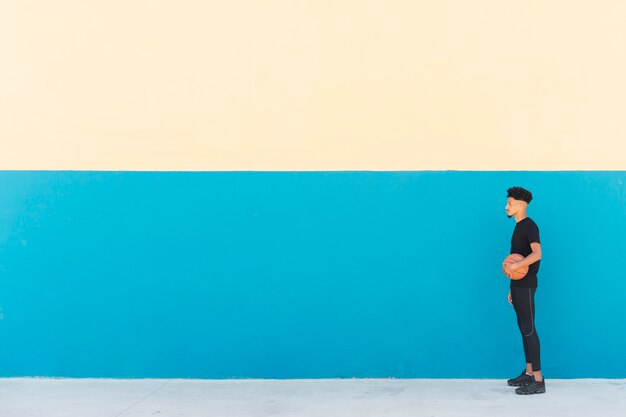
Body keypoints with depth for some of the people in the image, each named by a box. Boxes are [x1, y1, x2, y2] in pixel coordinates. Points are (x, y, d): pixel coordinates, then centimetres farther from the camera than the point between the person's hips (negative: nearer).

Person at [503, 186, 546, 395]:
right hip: (518, 284, 9)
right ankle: (528, 373, 19)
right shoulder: (519, 227, 17)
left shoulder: (529, 226, -12)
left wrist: (513, 266, -30)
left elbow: (536, 254, -26)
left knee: (529, 329, -9)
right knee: (523, 328, 12)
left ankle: (538, 380, -6)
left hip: (526, 285, -9)